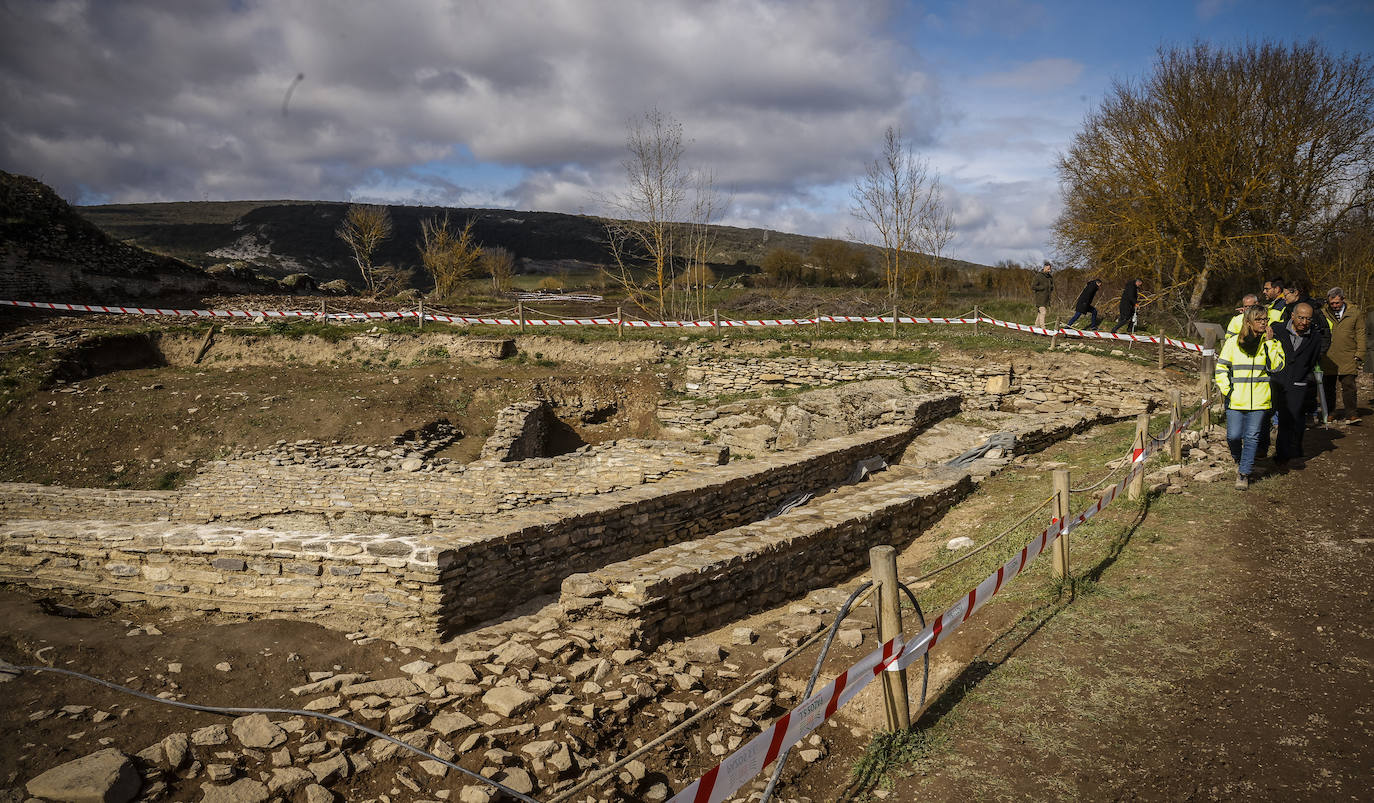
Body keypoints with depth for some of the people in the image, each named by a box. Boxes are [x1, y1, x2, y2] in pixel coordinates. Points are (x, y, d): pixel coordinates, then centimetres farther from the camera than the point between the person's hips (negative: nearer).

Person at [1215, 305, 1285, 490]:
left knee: (1252, 437, -1)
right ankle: (1239, 459, 29)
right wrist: (1227, 390, -3)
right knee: (1233, 436, -2)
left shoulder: (1271, 344, 5)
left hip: (1259, 400, 0)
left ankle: (1243, 473, 8)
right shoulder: (1233, 342, 2)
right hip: (1236, 400, 0)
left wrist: (1269, 342, -12)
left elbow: (1277, 366, -10)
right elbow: (1221, 368, 6)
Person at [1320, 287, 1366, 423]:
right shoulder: (1323, 314, 11)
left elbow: (1360, 336, 8)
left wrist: (1359, 355, 0)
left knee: (1348, 385, -8)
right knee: (1328, 387, 6)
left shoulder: (1356, 314, 8)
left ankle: (1351, 414, -6)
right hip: (1328, 358, 2)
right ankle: (1330, 413, 17)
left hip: (1347, 358, -2)